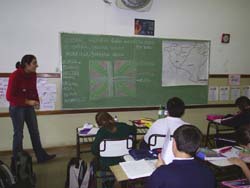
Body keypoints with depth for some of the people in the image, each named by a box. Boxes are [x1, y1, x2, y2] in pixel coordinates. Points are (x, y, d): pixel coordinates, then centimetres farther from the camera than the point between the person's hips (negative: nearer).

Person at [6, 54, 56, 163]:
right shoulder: (15, 76, -19)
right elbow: (9, 96, -20)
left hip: (29, 107, 6)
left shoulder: (33, 75, -1)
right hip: (17, 108, -6)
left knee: (35, 132, 10)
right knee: (18, 133, 3)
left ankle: (41, 156, 20)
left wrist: (36, 101, -3)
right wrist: (27, 101, -22)